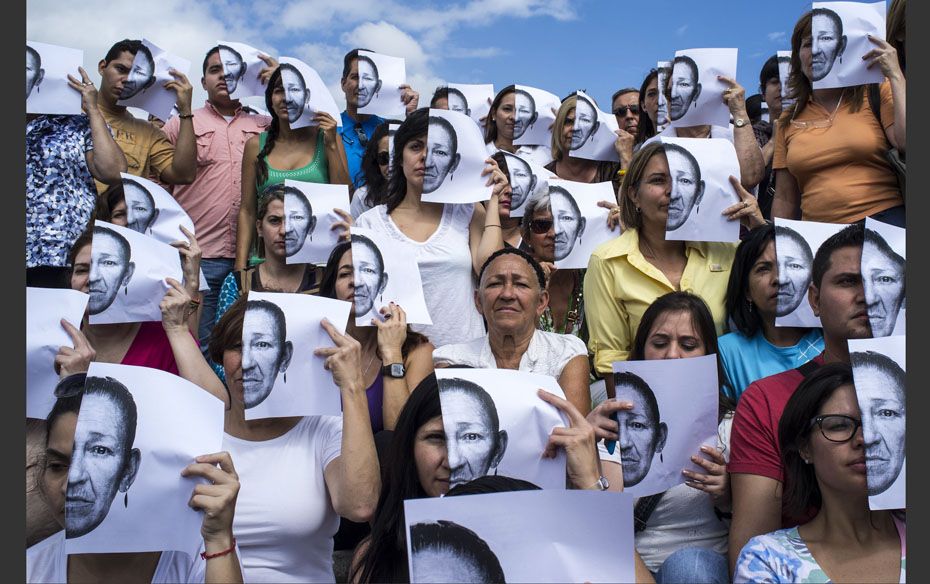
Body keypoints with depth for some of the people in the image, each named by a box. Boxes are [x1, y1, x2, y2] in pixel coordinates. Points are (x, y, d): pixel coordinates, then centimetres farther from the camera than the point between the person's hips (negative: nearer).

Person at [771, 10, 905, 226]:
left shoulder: (877, 94, 10)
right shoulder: (788, 121, 16)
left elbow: (907, 144, -9)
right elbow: (785, 200, 17)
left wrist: (895, 76, -1)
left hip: (883, 220, -3)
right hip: (818, 234, 3)